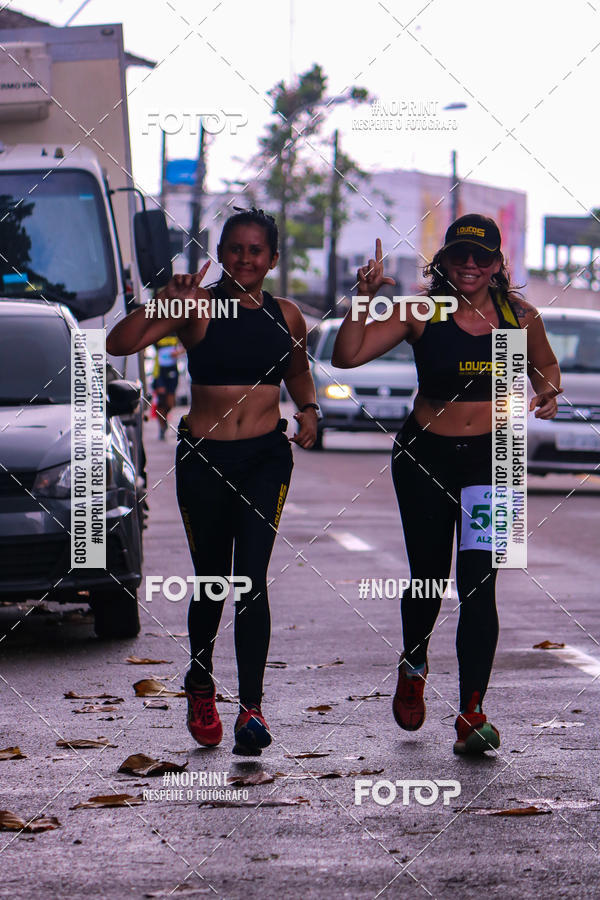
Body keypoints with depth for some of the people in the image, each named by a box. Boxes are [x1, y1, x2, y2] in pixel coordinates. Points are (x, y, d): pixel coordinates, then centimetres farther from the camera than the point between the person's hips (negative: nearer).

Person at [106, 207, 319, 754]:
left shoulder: (286, 316, 6)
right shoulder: (199, 308, -5)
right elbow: (120, 344, -16)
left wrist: (309, 409, 10)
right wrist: (164, 304, -29)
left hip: (266, 456, 1)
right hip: (203, 457, -1)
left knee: (251, 578, -12)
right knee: (210, 581, 11)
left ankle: (251, 707, -11)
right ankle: (201, 687, 36)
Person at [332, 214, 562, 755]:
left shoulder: (519, 316, -1)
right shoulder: (421, 314, -6)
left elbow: (545, 366, 19)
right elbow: (348, 356, -14)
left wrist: (547, 393, -3)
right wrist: (366, 299, -25)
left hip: (492, 458, 0)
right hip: (425, 456, 0)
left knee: (478, 581, -11)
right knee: (428, 576, 12)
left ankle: (472, 714, -12)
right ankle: (413, 668, 43)